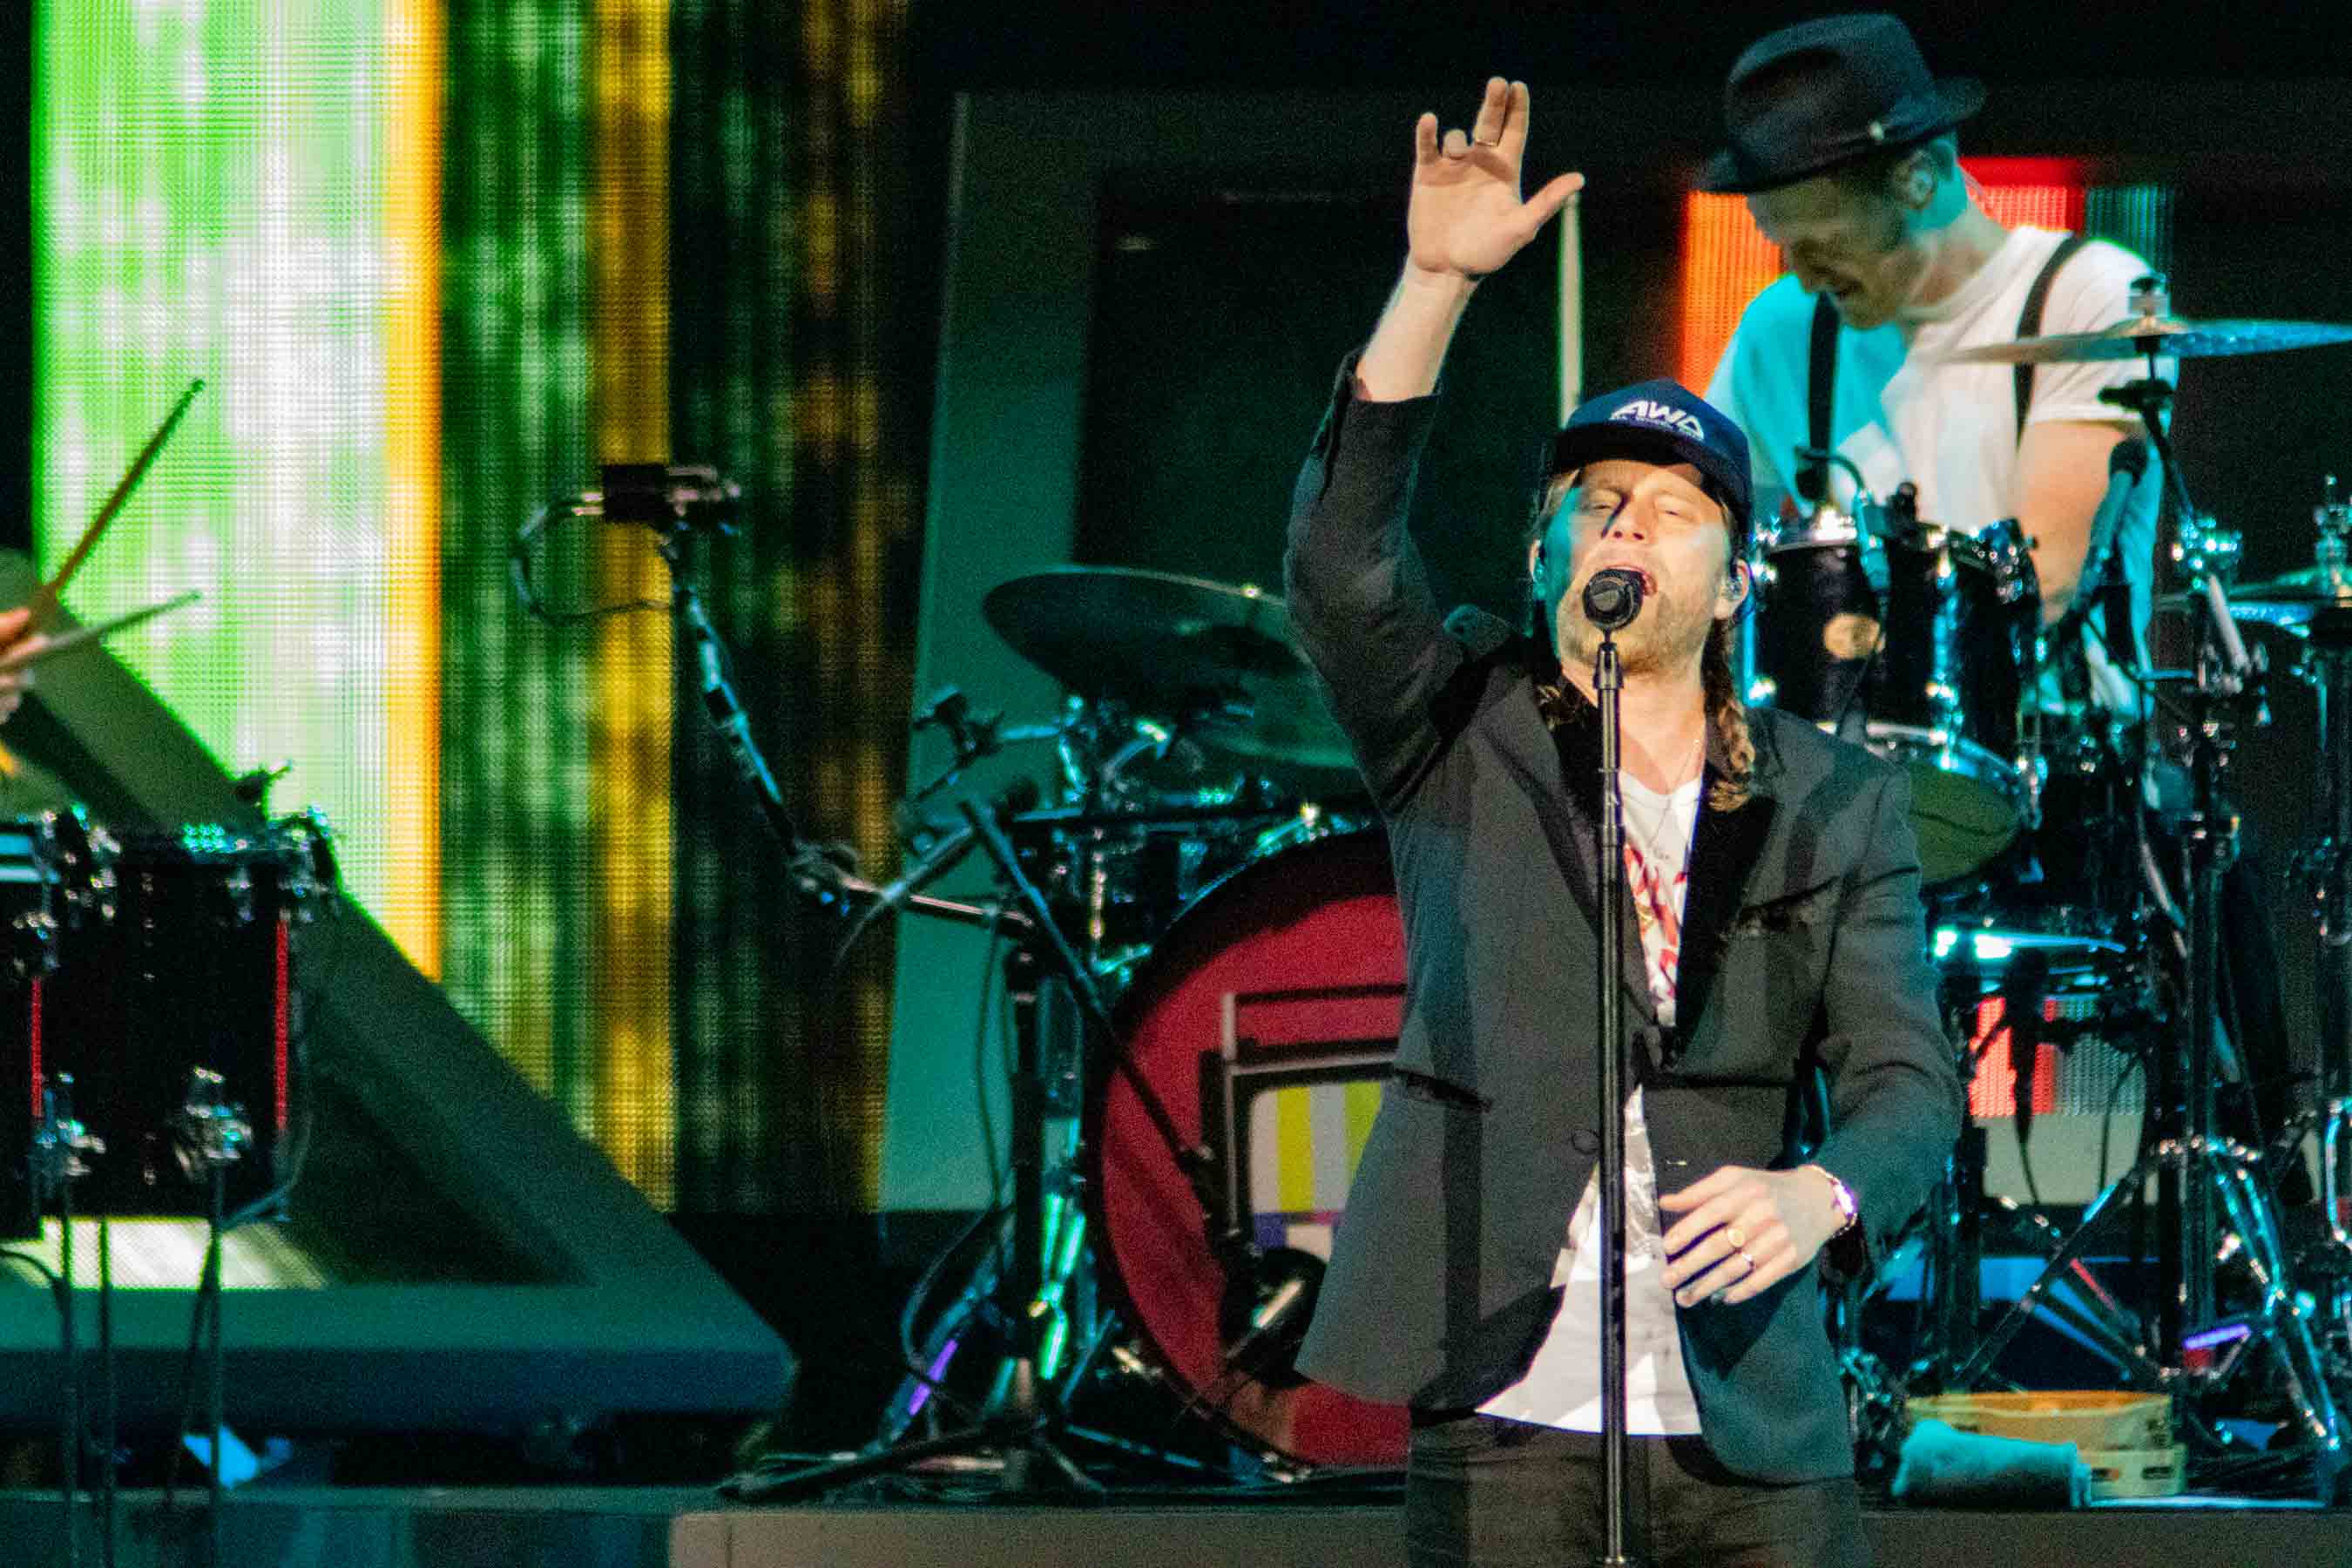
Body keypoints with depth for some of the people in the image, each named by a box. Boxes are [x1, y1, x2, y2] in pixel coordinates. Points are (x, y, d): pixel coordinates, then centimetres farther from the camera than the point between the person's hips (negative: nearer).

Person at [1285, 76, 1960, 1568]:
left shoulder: (1836, 807, 11)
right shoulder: (1459, 730, 8)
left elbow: (1907, 1076, 2)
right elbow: (1339, 559, -10)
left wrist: (1821, 1193, -21)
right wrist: (1438, 285, -18)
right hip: (1508, 1426, -1)